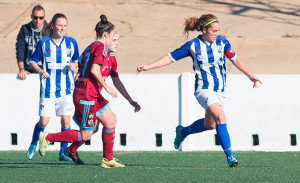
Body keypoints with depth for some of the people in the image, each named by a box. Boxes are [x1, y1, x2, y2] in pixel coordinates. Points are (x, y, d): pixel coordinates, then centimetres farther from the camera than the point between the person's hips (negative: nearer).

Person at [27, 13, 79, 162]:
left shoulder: (71, 43, 3)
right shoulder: (44, 43, -2)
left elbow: (77, 60, 16)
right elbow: (32, 60, 8)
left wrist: (74, 65, -7)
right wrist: (40, 71, -10)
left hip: (66, 88, 1)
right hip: (48, 89, -1)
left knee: (65, 121, -5)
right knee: (43, 122, -1)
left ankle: (63, 152, 7)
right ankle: (33, 145, 26)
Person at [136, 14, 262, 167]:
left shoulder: (222, 42, 2)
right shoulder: (193, 46, -7)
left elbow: (235, 60, 13)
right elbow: (171, 57, 2)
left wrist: (250, 76, 4)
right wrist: (148, 67, -5)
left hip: (220, 91, 5)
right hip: (204, 90, -5)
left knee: (209, 125, 14)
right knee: (220, 117, -26)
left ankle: (182, 132, 43)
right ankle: (229, 155, -26)